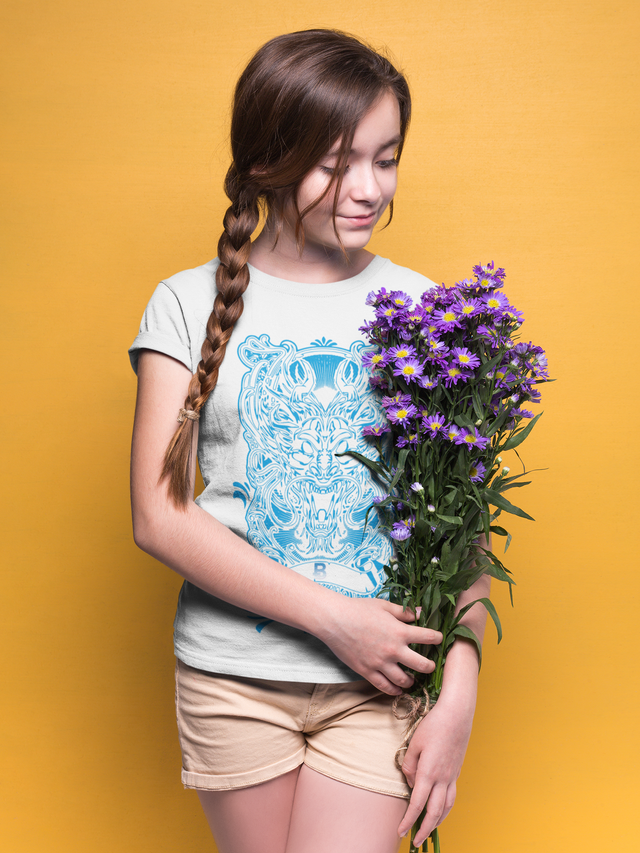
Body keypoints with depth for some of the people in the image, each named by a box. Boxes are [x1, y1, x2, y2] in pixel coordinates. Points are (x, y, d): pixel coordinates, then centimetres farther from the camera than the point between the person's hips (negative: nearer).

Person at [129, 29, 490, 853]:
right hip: (233, 674, 0)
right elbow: (158, 515, -8)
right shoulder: (191, 305, -2)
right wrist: (333, 616, -14)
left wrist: (459, 694, -8)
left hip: (381, 678, 0)